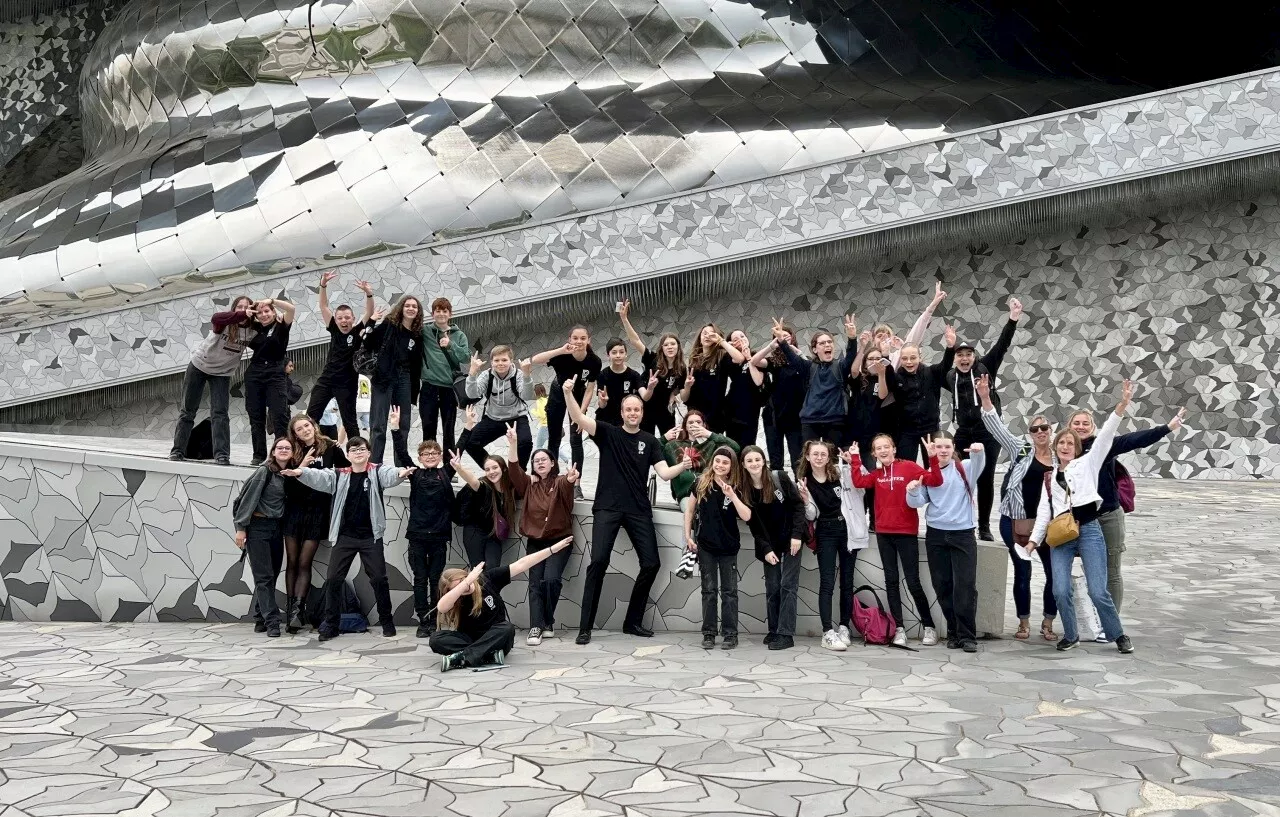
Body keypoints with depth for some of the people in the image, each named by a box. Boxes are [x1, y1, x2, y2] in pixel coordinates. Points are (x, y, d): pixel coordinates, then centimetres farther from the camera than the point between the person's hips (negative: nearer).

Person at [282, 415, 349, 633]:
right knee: (292, 562, 4)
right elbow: (288, 483, -1)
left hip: (317, 512, -2)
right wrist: (301, 467, -14)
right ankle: (290, 609, 8)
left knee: (304, 563, -3)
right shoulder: (294, 453, 5)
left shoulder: (330, 448, 1)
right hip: (294, 510, 2)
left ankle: (297, 609, -4)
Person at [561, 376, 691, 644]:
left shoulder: (650, 441, 10)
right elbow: (579, 418, -10)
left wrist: (682, 466, -19)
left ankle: (633, 621, 14)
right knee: (599, 561, -14)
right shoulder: (608, 433, 4)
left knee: (651, 563, -1)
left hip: (638, 510, 3)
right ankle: (585, 627, -9)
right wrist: (568, 393, -27)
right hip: (607, 508, -3)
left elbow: (664, 472, 2)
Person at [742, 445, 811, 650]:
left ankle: (785, 634, -10)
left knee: (788, 585, -8)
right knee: (772, 587, 3)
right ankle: (774, 631, 12)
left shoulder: (780, 478, -10)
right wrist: (766, 549, -9)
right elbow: (753, 524, -1)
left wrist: (796, 535, -15)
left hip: (790, 539, -3)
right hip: (769, 544, 3)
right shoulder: (745, 489, -3)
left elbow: (798, 505, -8)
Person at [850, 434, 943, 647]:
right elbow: (859, 482, -6)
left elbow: (934, 481, -14)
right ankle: (899, 628, 10)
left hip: (907, 533, -5)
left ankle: (929, 627, 11)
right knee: (891, 581, 6)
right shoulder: (876, 474, 9)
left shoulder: (909, 467, -4)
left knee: (913, 581, -2)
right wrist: (855, 459, -8)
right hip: (883, 533, 5)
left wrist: (932, 458, -26)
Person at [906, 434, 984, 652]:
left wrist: (978, 452, -40)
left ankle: (967, 636, -3)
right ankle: (953, 633, 16)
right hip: (936, 535, 3)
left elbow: (977, 466, -19)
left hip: (963, 534, -3)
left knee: (965, 586, -7)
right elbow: (918, 502, 3)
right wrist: (913, 492, -19)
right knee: (942, 587, 6)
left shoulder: (963, 469, 3)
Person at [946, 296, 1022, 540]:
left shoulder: (985, 367, 1)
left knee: (986, 479, -1)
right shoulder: (951, 376, 9)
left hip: (988, 432, -3)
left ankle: (984, 527, 7)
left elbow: (1002, 346, -8)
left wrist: (1012, 320, -20)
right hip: (963, 433, 3)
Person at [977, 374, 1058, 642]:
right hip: (1016, 521, -2)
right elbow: (998, 428, -9)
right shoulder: (1021, 450, 1)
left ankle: (1048, 622, 18)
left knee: (1055, 573, 2)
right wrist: (985, 399, -20)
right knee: (1022, 573, 6)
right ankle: (1024, 622, 19)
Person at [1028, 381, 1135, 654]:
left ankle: (1118, 635, 11)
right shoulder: (1049, 477, 18)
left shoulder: (1087, 464, 9)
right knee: (1061, 590, -8)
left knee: (1098, 591, -8)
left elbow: (1105, 436, -1)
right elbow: (1044, 510, 14)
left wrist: (1122, 404, -12)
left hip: (1088, 530, -3)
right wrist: (1035, 539, 4)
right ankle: (1070, 636, 12)